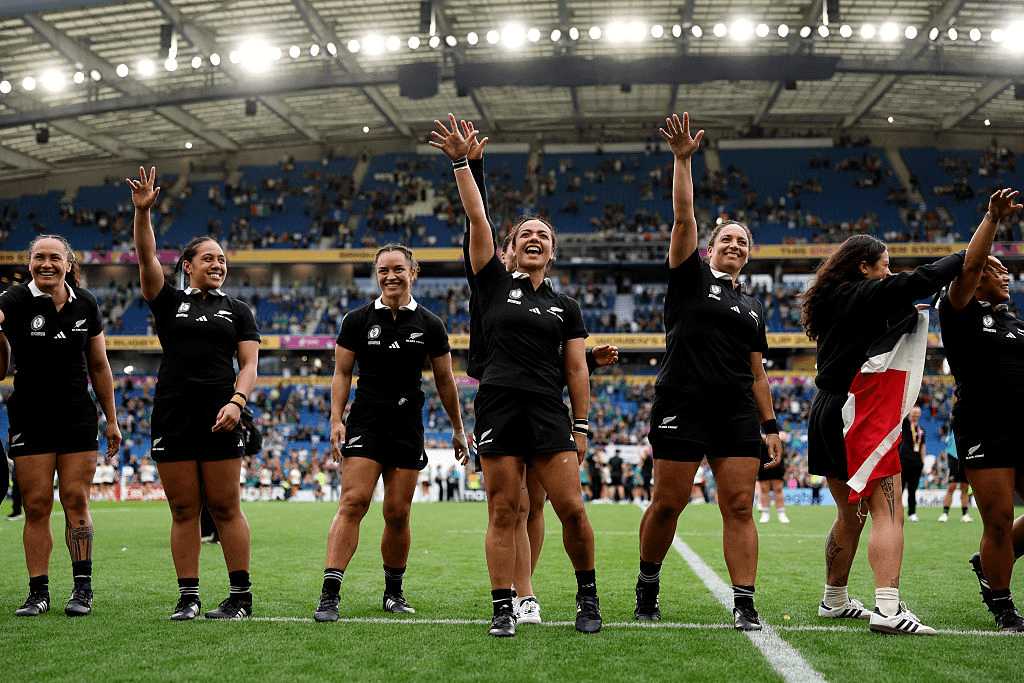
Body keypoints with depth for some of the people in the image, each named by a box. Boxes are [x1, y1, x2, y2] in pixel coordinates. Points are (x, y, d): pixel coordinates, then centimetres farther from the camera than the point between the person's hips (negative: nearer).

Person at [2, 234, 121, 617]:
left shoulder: (85, 304, 5)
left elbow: (99, 366, 13)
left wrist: (111, 420, 14)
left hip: (78, 416, 2)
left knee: (75, 500, -1)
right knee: (36, 504, -1)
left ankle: (83, 586, 7)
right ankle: (38, 592, 7)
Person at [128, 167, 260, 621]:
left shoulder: (237, 310, 12)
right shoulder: (169, 302, 12)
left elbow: (249, 364, 5)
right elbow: (146, 257, -1)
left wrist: (237, 402, -13)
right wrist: (142, 211, -16)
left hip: (219, 417, -1)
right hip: (172, 415, 1)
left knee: (225, 507, 0)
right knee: (183, 510, 3)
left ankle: (241, 595, 7)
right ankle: (188, 597, 10)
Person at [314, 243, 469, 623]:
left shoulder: (429, 325, 6)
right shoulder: (358, 320, 4)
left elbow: (444, 380, 14)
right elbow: (342, 373, 6)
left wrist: (458, 428, 16)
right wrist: (336, 420, -6)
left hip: (408, 427, 1)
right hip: (365, 423, -1)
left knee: (398, 514, 2)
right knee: (353, 502, -14)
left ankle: (394, 592, 20)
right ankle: (330, 595, -15)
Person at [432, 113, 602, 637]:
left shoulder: (565, 307, 14)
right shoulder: (494, 284, 9)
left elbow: (576, 368, 11)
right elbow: (477, 218, 1)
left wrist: (581, 426, 5)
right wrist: (461, 162, -5)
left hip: (550, 413, 1)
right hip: (499, 409, -1)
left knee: (571, 508, -5)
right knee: (503, 513, -1)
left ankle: (588, 595, 14)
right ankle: (503, 608, 6)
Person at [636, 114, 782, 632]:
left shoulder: (752, 307, 21)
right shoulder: (690, 277, 9)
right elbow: (683, 216, -4)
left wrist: (770, 424, 15)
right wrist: (682, 159, -12)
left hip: (737, 412, 4)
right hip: (683, 403, -4)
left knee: (739, 506, -4)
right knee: (667, 503, -2)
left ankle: (744, 604, -4)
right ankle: (648, 583, 20)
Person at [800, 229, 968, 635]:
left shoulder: (833, 301, 15)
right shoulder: (867, 294, -9)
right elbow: (924, 279, -14)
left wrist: (906, 315, 16)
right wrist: (965, 256, 0)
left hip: (827, 415, 9)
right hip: (861, 415, -9)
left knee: (850, 515, 19)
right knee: (887, 510, -13)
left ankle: (835, 600, 28)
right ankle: (888, 608, -24)